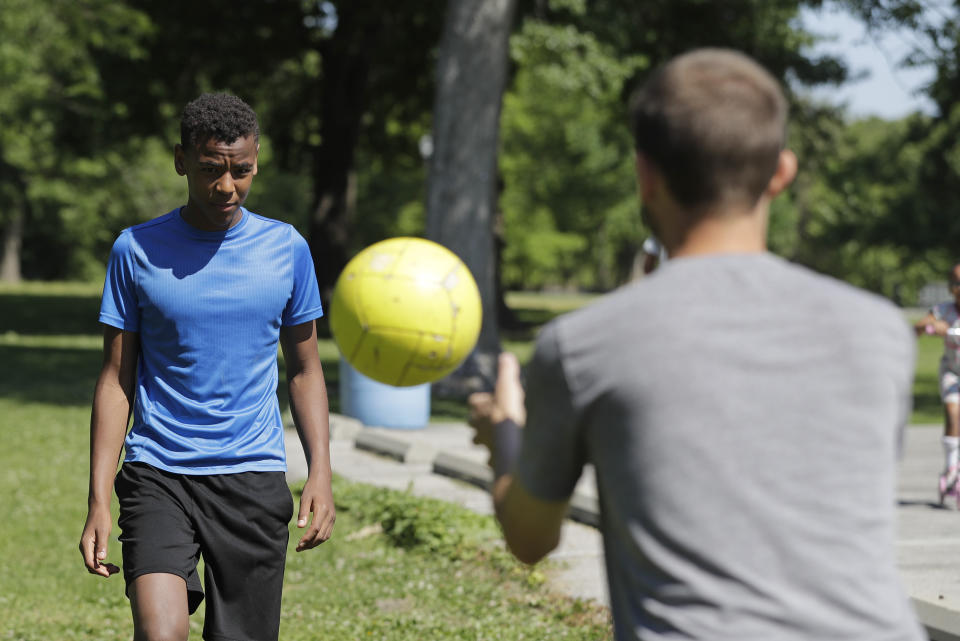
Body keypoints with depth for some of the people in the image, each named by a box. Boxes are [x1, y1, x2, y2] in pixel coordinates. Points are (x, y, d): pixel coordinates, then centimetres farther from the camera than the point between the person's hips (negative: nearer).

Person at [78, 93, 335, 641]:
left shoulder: (287, 249, 4)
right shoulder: (137, 250, 1)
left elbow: (304, 369, 12)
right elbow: (117, 380, 3)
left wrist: (321, 473, 1)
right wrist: (99, 501, -3)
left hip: (255, 477, 2)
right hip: (157, 473, -1)